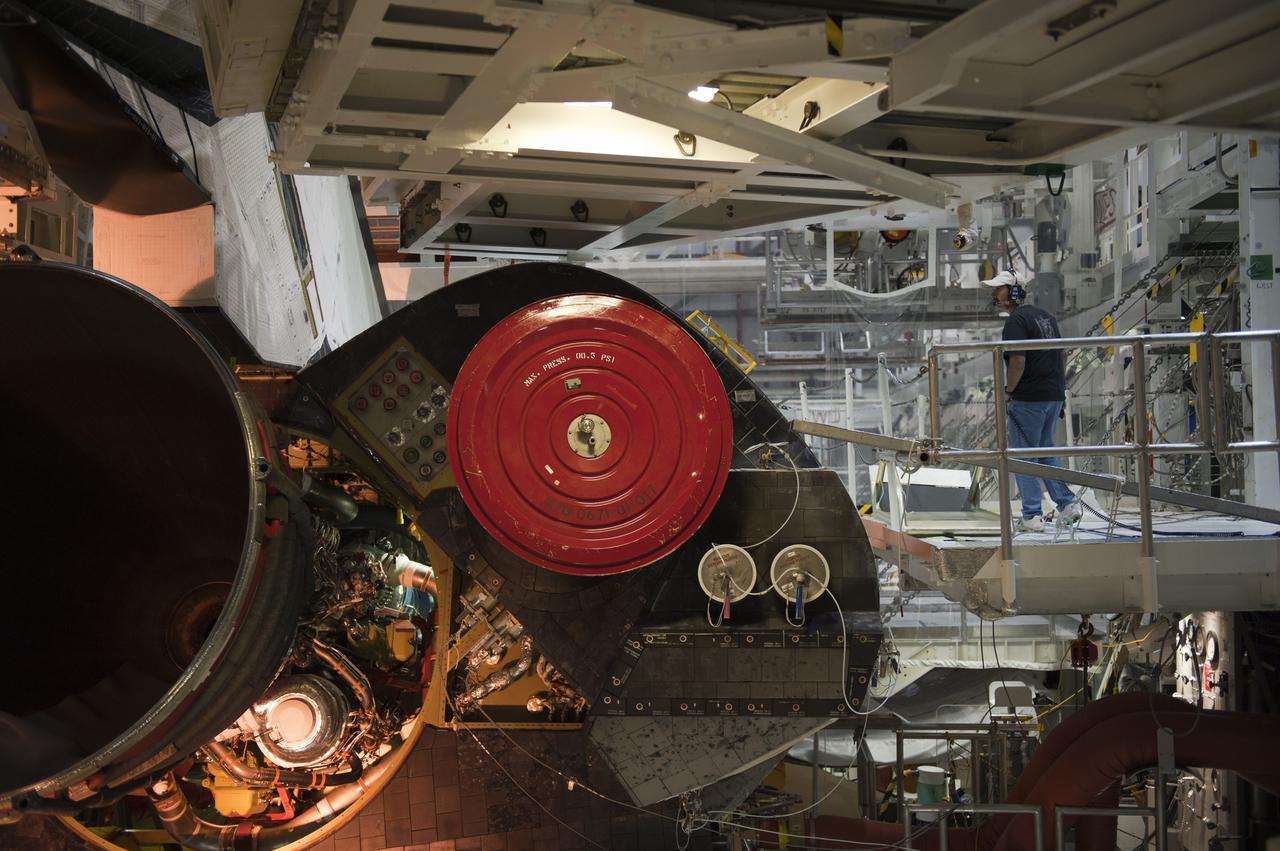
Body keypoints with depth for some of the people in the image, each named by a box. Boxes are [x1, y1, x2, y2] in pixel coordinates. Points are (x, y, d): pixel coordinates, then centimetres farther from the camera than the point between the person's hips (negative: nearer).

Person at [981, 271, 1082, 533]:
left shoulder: (1016, 320, -13)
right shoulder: (1046, 316, 15)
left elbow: (1018, 360, -22)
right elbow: (1063, 354, 19)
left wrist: (1008, 389, -10)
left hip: (1028, 398, -9)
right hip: (1055, 395, 9)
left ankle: (1032, 516, 1)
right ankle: (1067, 502, 13)